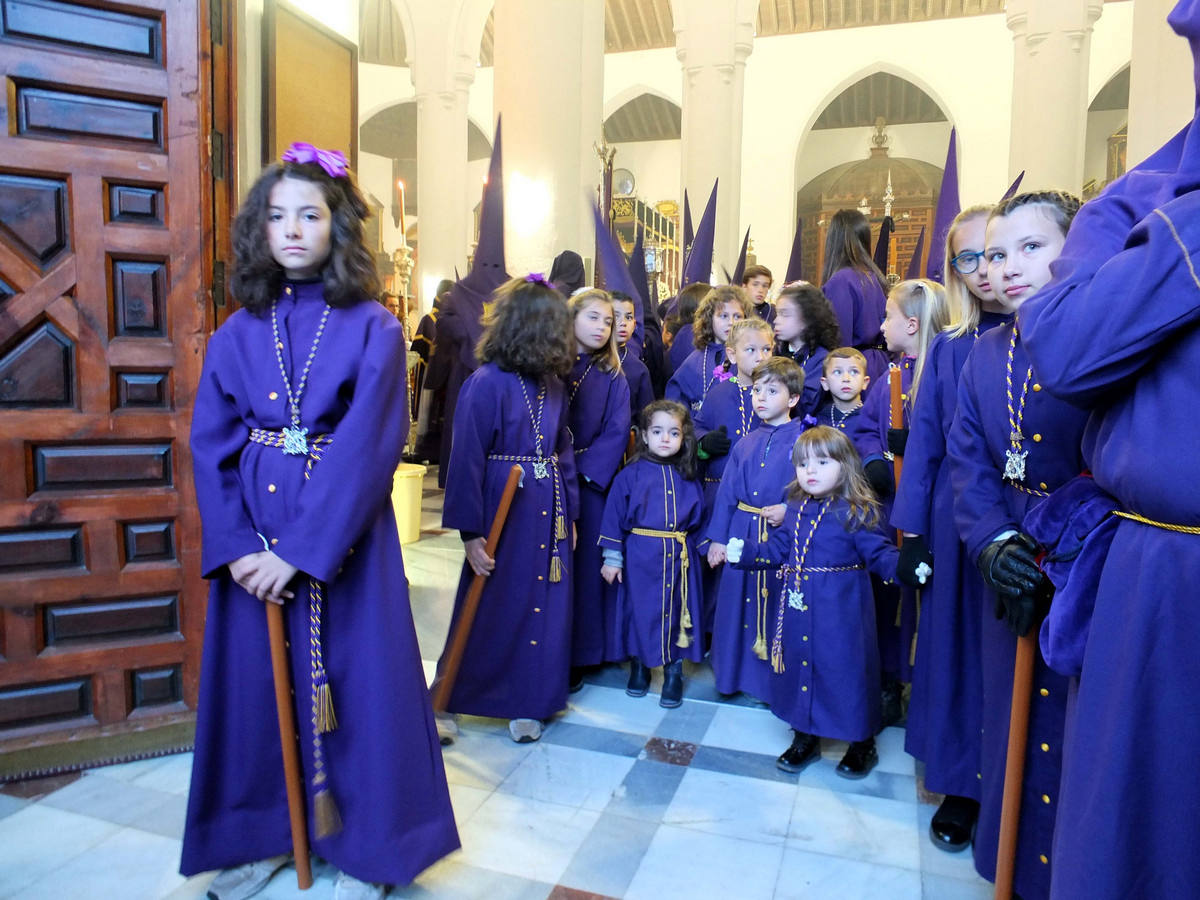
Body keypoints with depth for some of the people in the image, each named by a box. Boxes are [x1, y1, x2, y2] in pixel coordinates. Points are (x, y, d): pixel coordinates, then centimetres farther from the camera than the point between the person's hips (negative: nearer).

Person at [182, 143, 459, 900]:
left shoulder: (373, 328, -6)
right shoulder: (238, 333, 6)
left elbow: (367, 447, -14)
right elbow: (211, 447, 3)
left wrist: (302, 550, -17)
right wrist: (234, 545, -9)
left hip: (341, 530, -3)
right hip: (253, 537, 4)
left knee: (353, 679, 5)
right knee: (257, 676, 12)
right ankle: (262, 834, 33)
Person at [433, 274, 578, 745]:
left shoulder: (551, 383, 6)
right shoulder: (487, 383, -14)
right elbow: (467, 460, -15)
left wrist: (569, 511, 10)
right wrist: (471, 533, -15)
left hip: (548, 512, 6)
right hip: (503, 508, -6)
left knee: (544, 606, 12)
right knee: (492, 608, 6)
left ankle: (527, 700, 30)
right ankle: (445, 703, 27)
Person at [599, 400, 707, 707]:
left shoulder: (688, 479, 6)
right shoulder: (630, 475, -3)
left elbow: (698, 520, 13)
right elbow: (614, 516, -3)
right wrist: (612, 557, -6)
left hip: (679, 558, 2)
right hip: (640, 557, -2)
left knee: (677, 612, 7)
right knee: (640, 611, 6)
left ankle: (674, 673, 24)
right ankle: (639, 666, 29)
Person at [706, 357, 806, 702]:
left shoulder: (804, 441, -5)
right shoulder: (745, 444, 9)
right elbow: (727, 491, 10)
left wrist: (789, 509, -22)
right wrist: (717, 537, 8)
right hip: (743, 533, 5)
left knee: (778, 603, 4)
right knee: (737, 600, 11)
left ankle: (777, 679, 21)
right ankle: (736, 673, 29)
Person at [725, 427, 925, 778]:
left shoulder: (855, 513, -10)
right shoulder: (795, 510, 7)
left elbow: (879, 554, -11)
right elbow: (777, 549, 14)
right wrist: (744, 552, 9)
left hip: (841, 613, -5)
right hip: (798, 610, 5)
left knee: (846, 666, 3)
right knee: (800, 663, 13)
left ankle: (862, 743, 28)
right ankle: (806, 737, 34)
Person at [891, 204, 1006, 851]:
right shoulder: (947, 348, 7)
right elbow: (923, 440, 5)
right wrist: (911, 530, 2)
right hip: (957, 518, 2)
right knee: (958, 643, 10)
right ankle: (962, 786, 27)